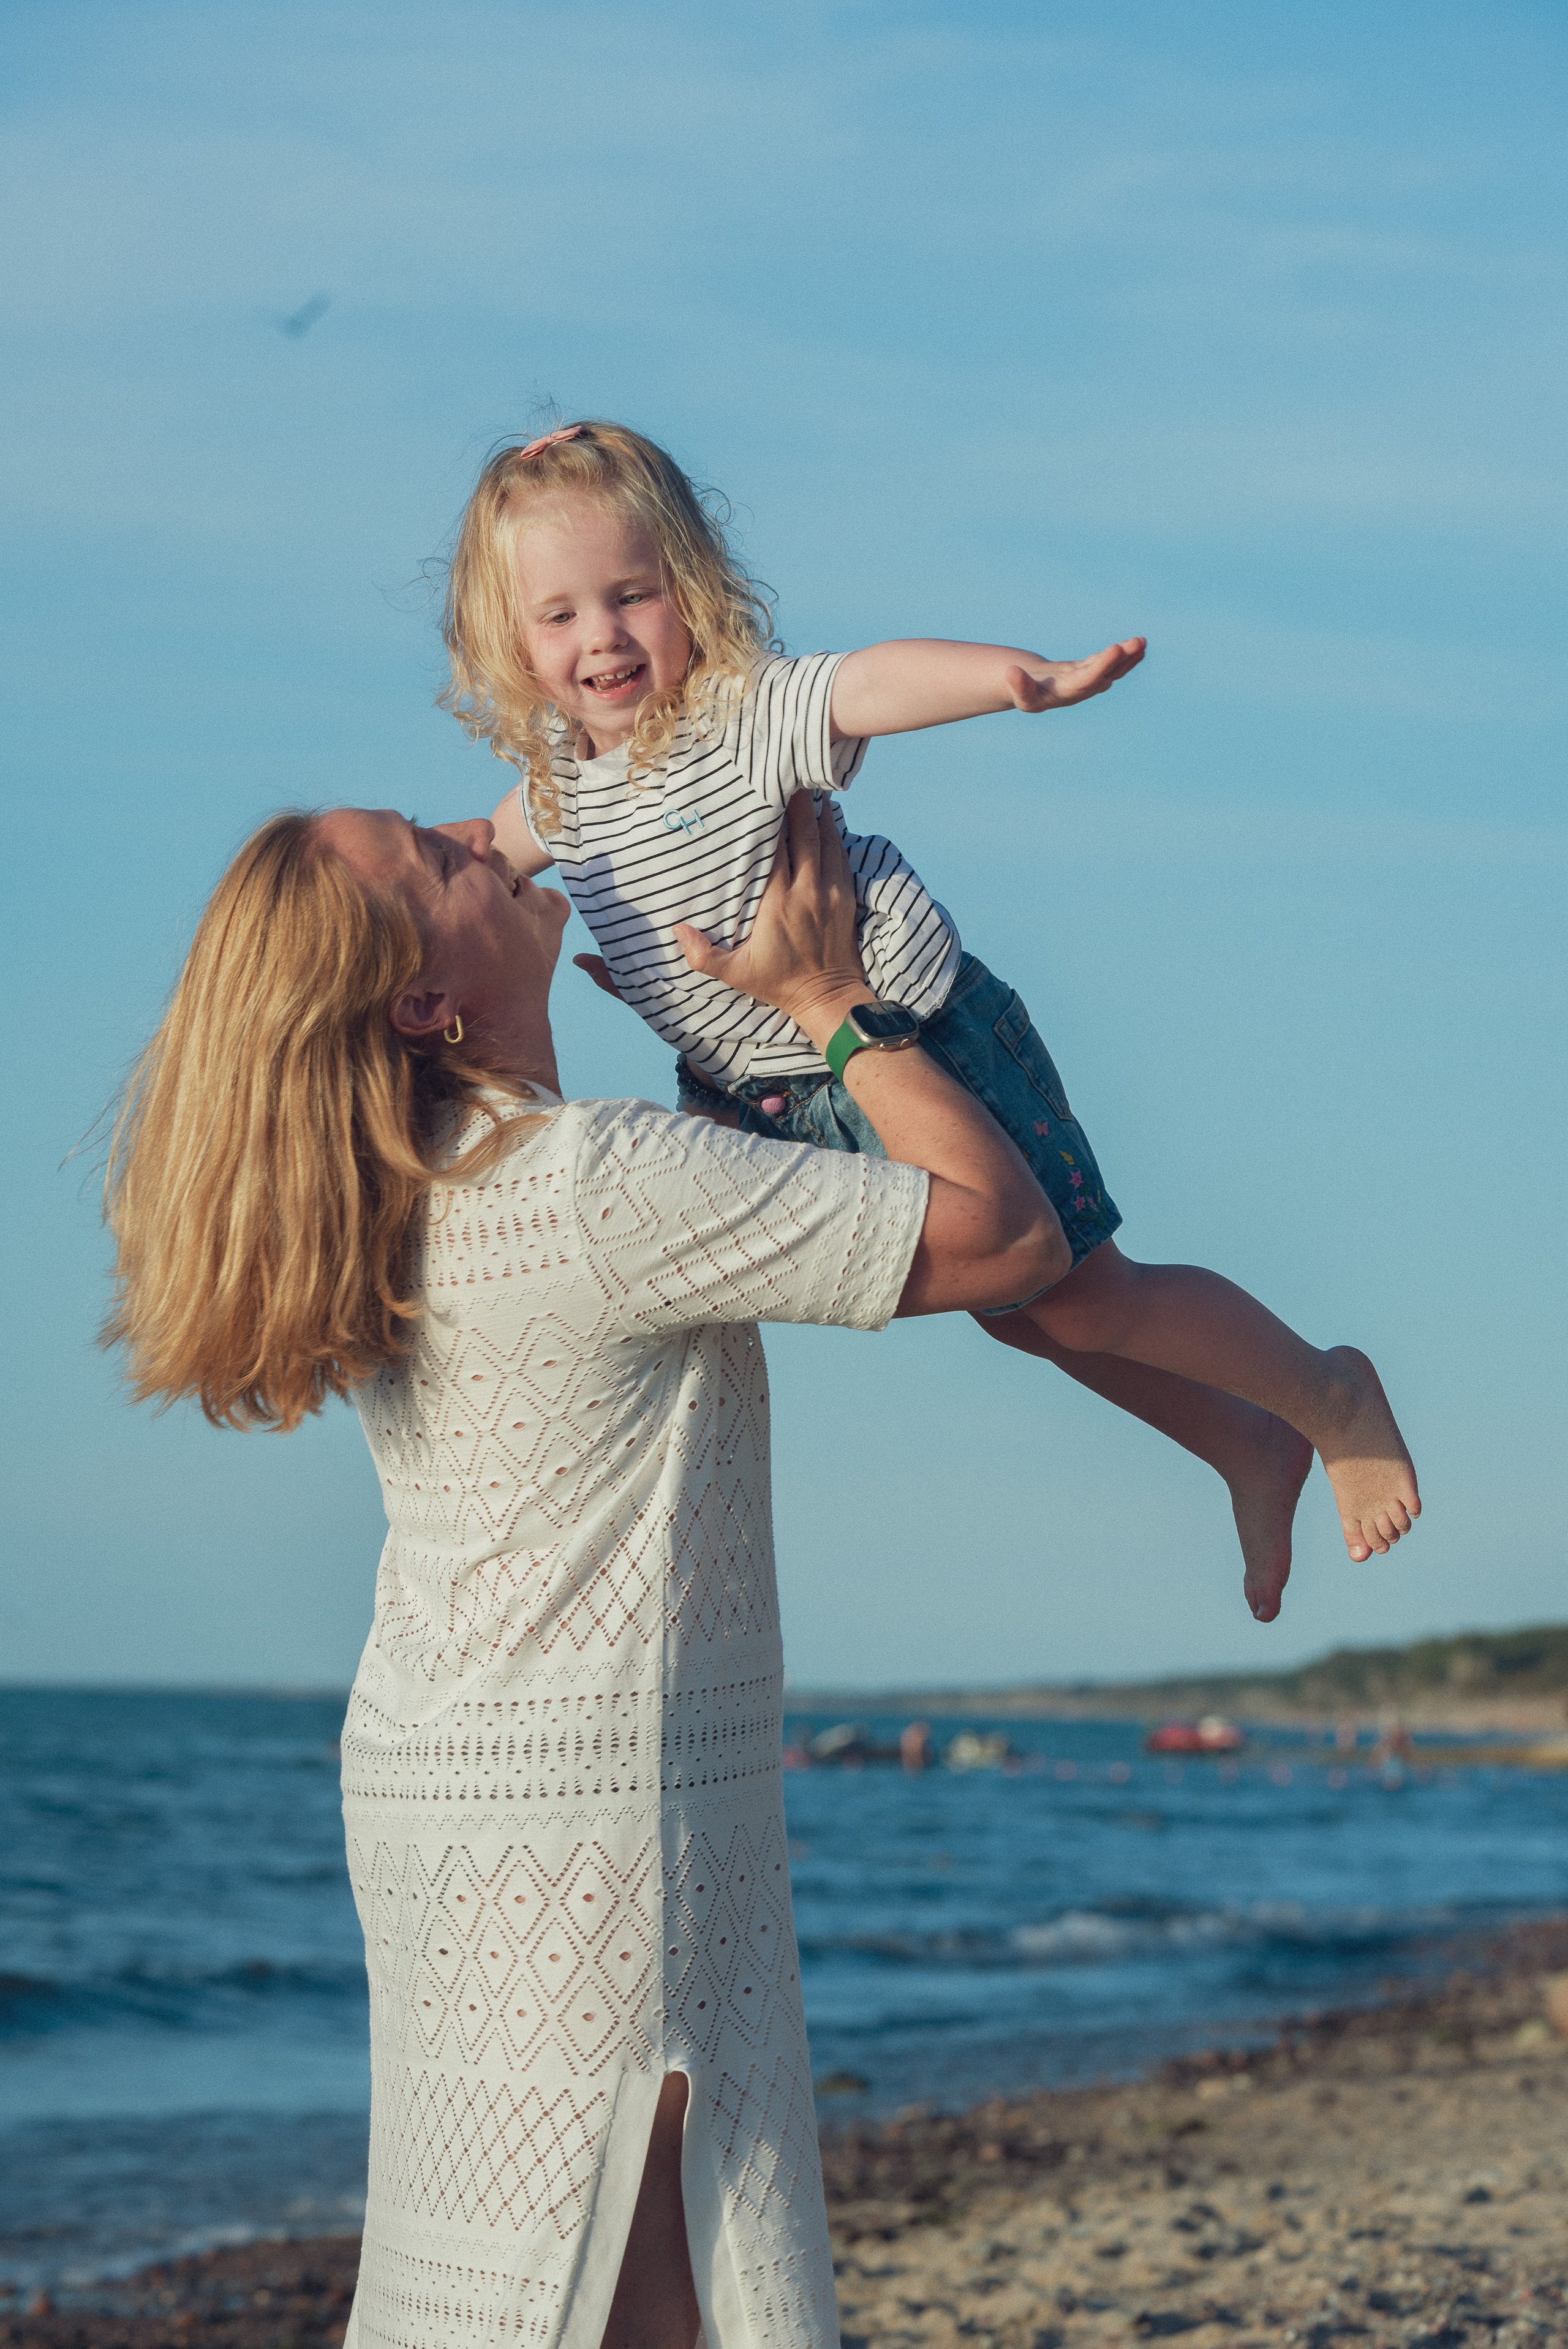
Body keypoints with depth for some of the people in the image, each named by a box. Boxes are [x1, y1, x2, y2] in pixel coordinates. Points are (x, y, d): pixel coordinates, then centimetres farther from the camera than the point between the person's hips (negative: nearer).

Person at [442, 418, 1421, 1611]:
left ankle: (1331, 1394, 28)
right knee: (1016, 1312, 20)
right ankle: (1252, 1454, 40)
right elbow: (495, 848, 24)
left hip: (919, 1045, -8)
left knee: (1083, 1300, 2)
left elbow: (873, 683, -45)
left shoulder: (746, 716, -24)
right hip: (773, 1098, 8)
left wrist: (1027, 678, -62)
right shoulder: (563, 774, -1)